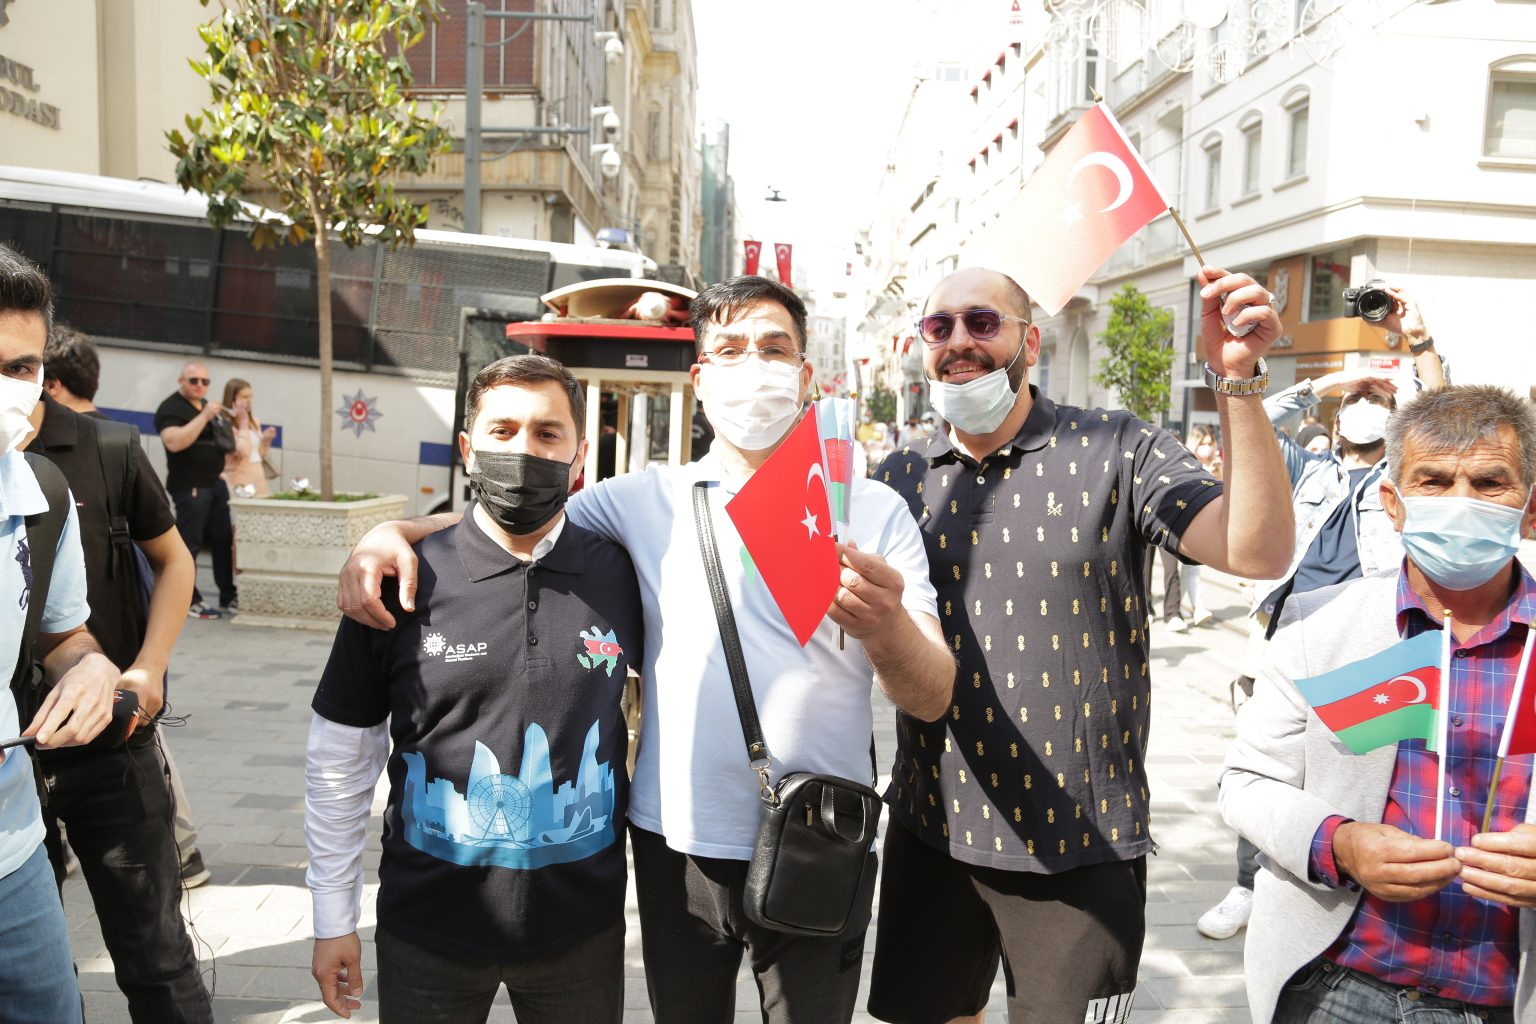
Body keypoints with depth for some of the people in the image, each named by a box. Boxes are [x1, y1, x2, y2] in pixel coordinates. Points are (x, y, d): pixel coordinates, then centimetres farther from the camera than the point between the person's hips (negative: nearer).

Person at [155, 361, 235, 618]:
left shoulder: (206, 405, 17)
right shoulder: (171, 408, -9)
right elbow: (174, 442, -26)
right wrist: (204, 416, -27)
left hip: (215, 484, 8)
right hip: (189, 487, -8)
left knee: (224, 540, 9)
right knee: (189, 545, -5)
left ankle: (229, 596, 15)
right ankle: (190, 601, 1)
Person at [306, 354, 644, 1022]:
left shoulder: (620, 575, -6)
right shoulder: (405, 582, -8)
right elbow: (340, 761, 0)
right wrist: (333, 920, 2)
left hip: (582, 929, 1)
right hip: (427, 930, 0)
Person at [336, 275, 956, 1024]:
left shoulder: (873, 511, -3)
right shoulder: (648, 500, 2)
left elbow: (934, 698, -8)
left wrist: (888, 629, -30)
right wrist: (393, 530, -9)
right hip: (677, 846, 2)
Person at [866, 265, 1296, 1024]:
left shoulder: (1117, 450, -7)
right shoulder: (901, 478, 2)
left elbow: (1258, 550, -20)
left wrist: (1236, 379, -27)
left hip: (1080, 847, -3)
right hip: (929, 831, 4)